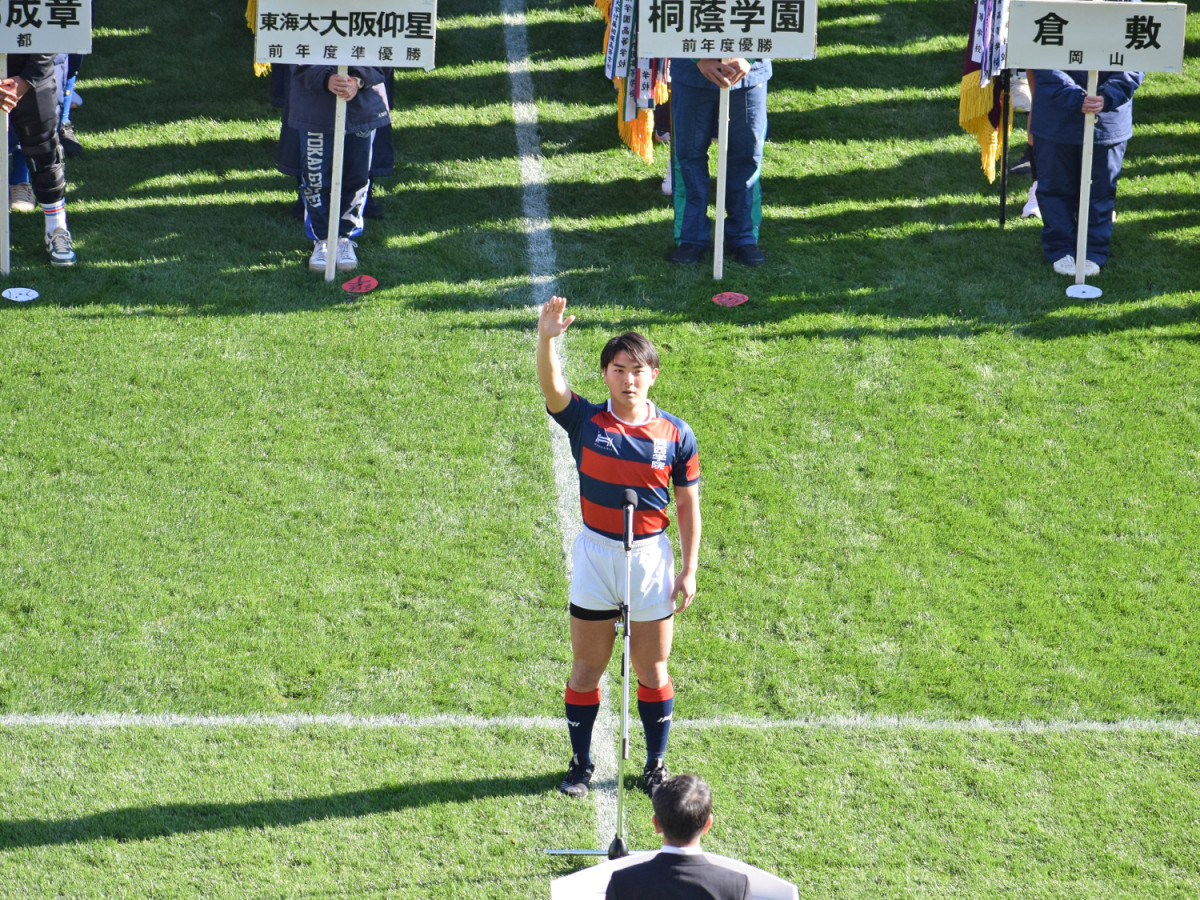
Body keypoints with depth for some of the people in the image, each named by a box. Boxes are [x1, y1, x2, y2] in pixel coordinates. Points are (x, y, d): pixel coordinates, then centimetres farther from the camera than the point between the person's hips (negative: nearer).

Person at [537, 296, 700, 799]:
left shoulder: (676, 435, -4)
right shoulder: (586, 421, -5)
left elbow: (688, 504, 2)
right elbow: (551, 385, -23)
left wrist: (689, 570, -2)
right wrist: (546, 338, -43)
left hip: (651, 555, 0)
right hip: (595, 551, 0)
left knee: (652, 670, 9)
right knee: (586, 668, 8)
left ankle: (655, 766, 25)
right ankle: (580, 764, 23)